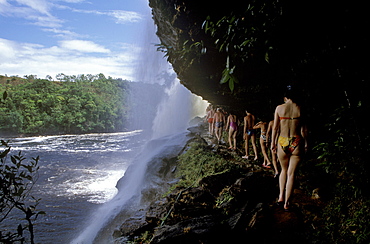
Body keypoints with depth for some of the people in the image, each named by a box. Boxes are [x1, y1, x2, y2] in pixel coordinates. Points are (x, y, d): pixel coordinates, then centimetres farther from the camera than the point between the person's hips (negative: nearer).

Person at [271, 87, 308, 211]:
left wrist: (273, 142, 11)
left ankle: (281, 196, 16)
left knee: (284, 170, 23)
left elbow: (275, 127, 2)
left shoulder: (279, 108, 0)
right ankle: (287, 203, 10)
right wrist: (306, 143, 13)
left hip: (282, 143, 1)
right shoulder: (300, 109, 0)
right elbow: (303, 128, 1)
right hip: (296, 143, -1)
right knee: (291, 174, 7)